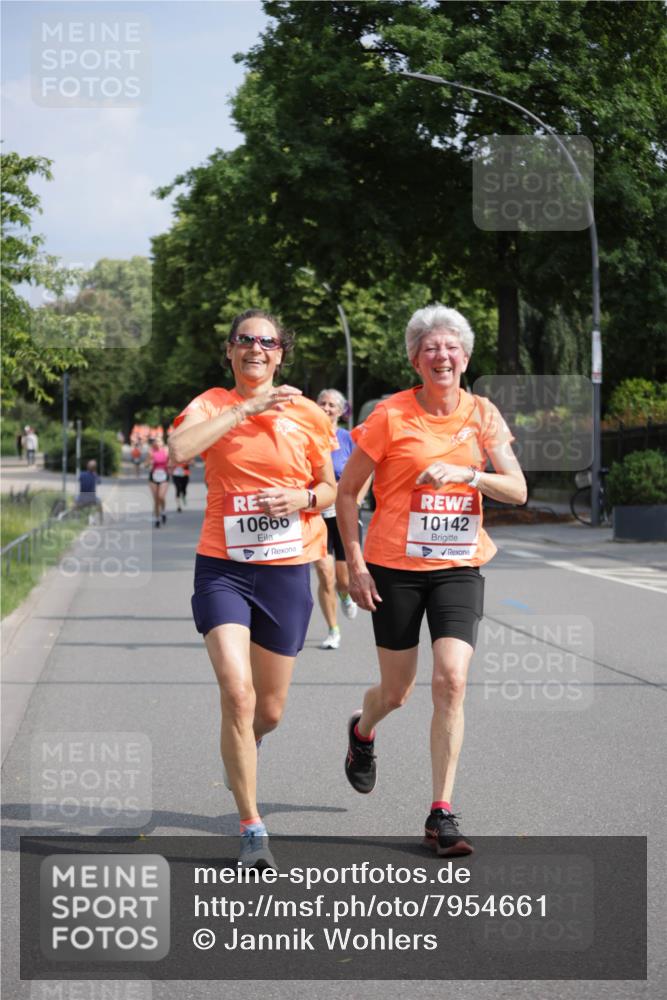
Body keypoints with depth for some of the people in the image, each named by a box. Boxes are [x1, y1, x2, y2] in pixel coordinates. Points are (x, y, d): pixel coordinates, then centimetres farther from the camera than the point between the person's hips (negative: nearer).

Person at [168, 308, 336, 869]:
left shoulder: (307, 414, 4)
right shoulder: (213, 405, 0)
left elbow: (331, 490, 13)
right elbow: (178, 449, -21)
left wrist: (302, 497, -9)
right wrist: (247, 408, -20)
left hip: (287, 571, 2)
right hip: (223, 568, -2)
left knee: (270, 712, 10)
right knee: (237, 693, -18)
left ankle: (241, 751, 48)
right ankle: (252, 829, -6)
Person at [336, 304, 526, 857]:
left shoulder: (482, 414, 2)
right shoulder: (391, 416, -7)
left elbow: (517, 490, -2)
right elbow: (346, 491, -1)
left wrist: (465, 474, -19)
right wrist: (356, 563, -7)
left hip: (459, 567, 2)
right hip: (396, 568, -1)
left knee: (451, 681, -14)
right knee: (397, 691, 8)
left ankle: (442, 814, -6)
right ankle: (363, 732, 47)